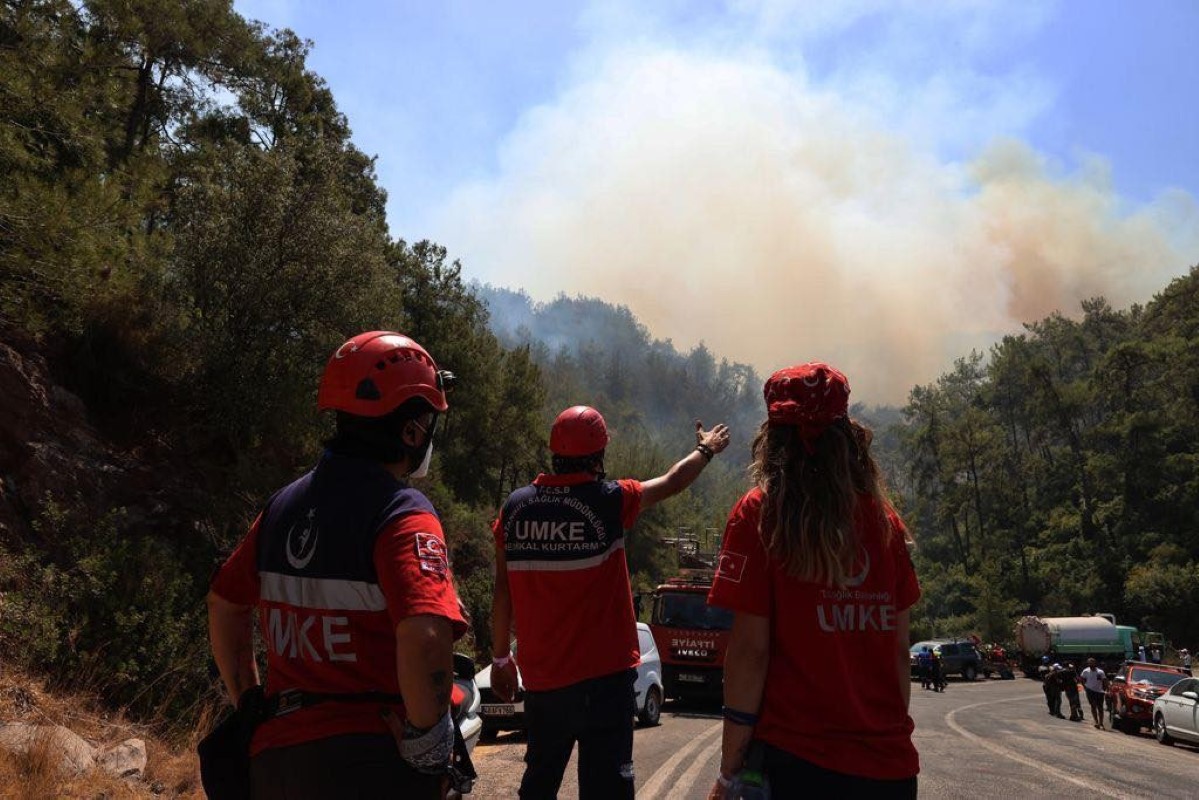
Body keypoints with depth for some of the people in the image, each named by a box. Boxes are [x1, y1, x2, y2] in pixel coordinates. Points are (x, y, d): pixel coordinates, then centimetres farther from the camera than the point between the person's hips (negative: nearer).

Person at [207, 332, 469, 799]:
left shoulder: (284, 504, 5)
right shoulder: (403, 514, -18)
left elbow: (224, 606, 14)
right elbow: (425, 636, -32)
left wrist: (249, 703, 21)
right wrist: (427, 737, -17)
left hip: (275, 757, 6)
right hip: (373, 762, -6)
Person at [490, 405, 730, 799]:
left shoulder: (515, 506, -1)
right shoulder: (609, 500, -11)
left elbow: (503, 591, 4)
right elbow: (673, 482, 6)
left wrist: (501, 657, 15)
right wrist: (706, 449, 25)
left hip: (541, 677, 5)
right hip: (602, 674, -4)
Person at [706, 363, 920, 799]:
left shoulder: (758, 514, -8)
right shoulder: (885, 518, 3)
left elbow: (750, 649, -11)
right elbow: (899, 648, 6)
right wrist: (890, 730, 17)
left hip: (796, 760, -4)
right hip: (890, 764, 4)